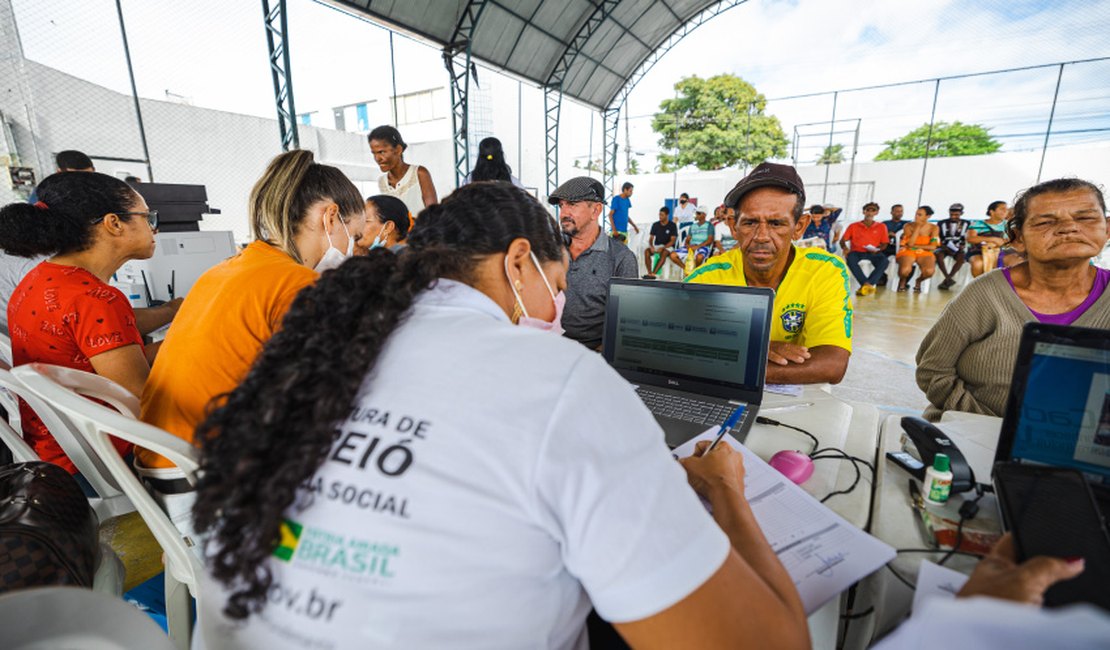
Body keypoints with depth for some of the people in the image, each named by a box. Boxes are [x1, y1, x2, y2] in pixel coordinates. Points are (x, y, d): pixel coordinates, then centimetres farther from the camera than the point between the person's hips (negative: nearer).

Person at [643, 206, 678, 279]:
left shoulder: (672, 225, -3)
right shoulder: (655, 225, 8)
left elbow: (673, 240, -9)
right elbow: (651, 238, 8)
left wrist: (663, 248, -24)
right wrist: (651, 246, -15)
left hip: (668, 247, -3)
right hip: (656, 246, 4)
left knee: (664, 253, -39)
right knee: (646, 251, -29)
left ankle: (653, 274, -46)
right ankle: (649, 273, -38)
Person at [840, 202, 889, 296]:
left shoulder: (881, 227, 17)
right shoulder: (853, 226, 14)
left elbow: (884, 243, 13)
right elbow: (842, 241, 8)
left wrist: (877, 249, -10)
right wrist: (845, 247, -15)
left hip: (873, 253, 1)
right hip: (856, 252, -1)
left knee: (884, 261, -33)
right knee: (850, 259, -38)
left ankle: (866, 284, -41)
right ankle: (868, 285, -44)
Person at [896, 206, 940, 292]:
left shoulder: (934, 228, 2)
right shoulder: (908, 226, 0)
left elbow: (933, 247, -4)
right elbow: (910, 243, -14)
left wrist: (914, 246, -6)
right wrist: (918, 227, -11)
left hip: (924, 253, 1)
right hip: (908, 252, -1)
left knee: (929, 271, -32)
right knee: (905, 270, -35)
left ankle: (918, 281, 7)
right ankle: (902, 281, 4)